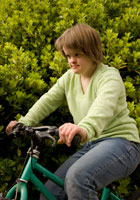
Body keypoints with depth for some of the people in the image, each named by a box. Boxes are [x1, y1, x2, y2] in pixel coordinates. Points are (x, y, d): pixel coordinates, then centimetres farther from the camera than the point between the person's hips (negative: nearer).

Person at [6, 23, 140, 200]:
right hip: (90, 145, 8)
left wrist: (85, 128, -55)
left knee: (77, 177, -35)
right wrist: (25, 122, -14)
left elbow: (103, 107, -34)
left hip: (119, 141, -7)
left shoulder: (109, 76, -13)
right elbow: (49, 99, 3)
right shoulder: (69, 77, 11)